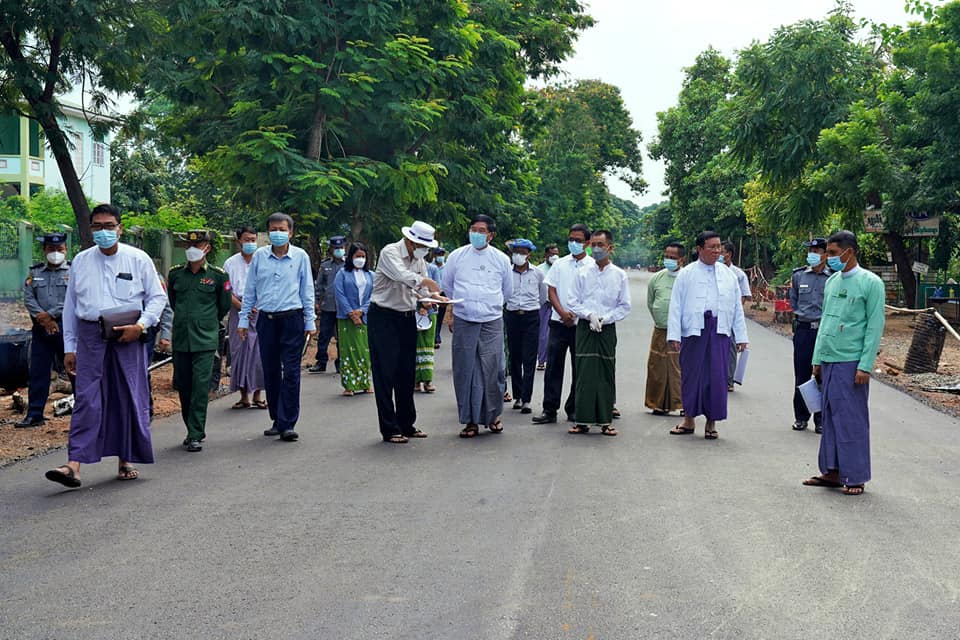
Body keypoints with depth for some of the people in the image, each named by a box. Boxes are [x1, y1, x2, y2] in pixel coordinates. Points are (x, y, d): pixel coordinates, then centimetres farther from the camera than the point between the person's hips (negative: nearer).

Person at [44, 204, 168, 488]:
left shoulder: (138, 259, 3)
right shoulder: (80, 261, 9)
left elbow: (158, 297, 5)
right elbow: (70, 305, 13)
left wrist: (140, 325, -10)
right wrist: (69, 347, 10)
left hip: (127, 335, -1)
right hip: (91, 335, 1)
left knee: (130, 398, 4)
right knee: (86, 399, -6)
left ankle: (126, 460, 17)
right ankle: (74, 465, -11)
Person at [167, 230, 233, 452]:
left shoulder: (218, 275, 0)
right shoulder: (175, 273, 7)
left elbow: (225, 305, 12)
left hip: (205, 341, -3)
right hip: (180, 339, 4)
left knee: (200, 386, -9)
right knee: (182, 386, 8)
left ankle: (195, 436, -6)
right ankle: (193, 429, 22)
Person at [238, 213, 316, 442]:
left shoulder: (300, 256, 2)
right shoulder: (259, 256, 6)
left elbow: (307, 291, 6)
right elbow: (250, 290, 12)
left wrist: (310, 322, 3)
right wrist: (243, 320, 9)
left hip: (292, 320, -2)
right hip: (266, 320, 3)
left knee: (291, 372, -6)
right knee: (270, 372, 8)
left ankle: (288, 424, -4)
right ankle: (277, 420, 20)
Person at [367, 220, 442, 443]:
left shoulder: (419, 259, 11)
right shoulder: (389, 252, -13)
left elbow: (422, 289, 11)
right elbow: (401, 275, -31)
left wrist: (428, 298, -9)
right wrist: (424, 280, -38)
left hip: (407, 318, 8)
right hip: (384, 318, -8)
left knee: (407, 374, 11)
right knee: (385, 374, -6)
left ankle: (406, 425, 20)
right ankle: (389, 429, -2)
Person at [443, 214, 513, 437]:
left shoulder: (501, 259, 7)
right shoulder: (456, 256, 5)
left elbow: (507, 290, 21)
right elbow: (447, 287, 19)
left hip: (492, 321, 0)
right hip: (463, 321, 0)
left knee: (493, 369, -5)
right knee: (465, 371, -1)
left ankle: (493, 414, 15)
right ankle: (470, 420, 8)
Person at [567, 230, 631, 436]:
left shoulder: (619, 275, 4)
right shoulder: (582, 273, 7)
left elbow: (625, 306, 4)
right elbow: (573, 302, 6)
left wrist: (604, 318, -9)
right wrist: (589, 315, -10)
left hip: (607, 328, 0)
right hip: (584, 327, 0)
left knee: (606, 373, 0)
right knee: (584, 372, -3)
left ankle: (605, 421, 7)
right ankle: (582, 420, 2)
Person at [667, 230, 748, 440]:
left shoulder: (728, 275, 13)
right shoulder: (686, 274, 6)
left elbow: (737, 307, 14)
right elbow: (676, 306, 2)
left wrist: (741, 336, 9)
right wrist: (674, 334, -6)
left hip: (720, 331, 2)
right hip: (693, 331, -2)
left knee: (717, 377, 1)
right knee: (691, 374, 3)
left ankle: (711, 422, 12)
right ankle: (689, 419, 16)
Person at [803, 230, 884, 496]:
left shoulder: (870, 283, -7)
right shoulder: (832, 282, 12)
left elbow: (875, 326, -9)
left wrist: (865, 366, -13)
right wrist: (817, 359, 14)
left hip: (851, 362, -6)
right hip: (828, 361, 6)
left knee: (852, 420, -1)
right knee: (830, 417, 10)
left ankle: (855, 477, 6)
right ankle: (832, 471, 18)